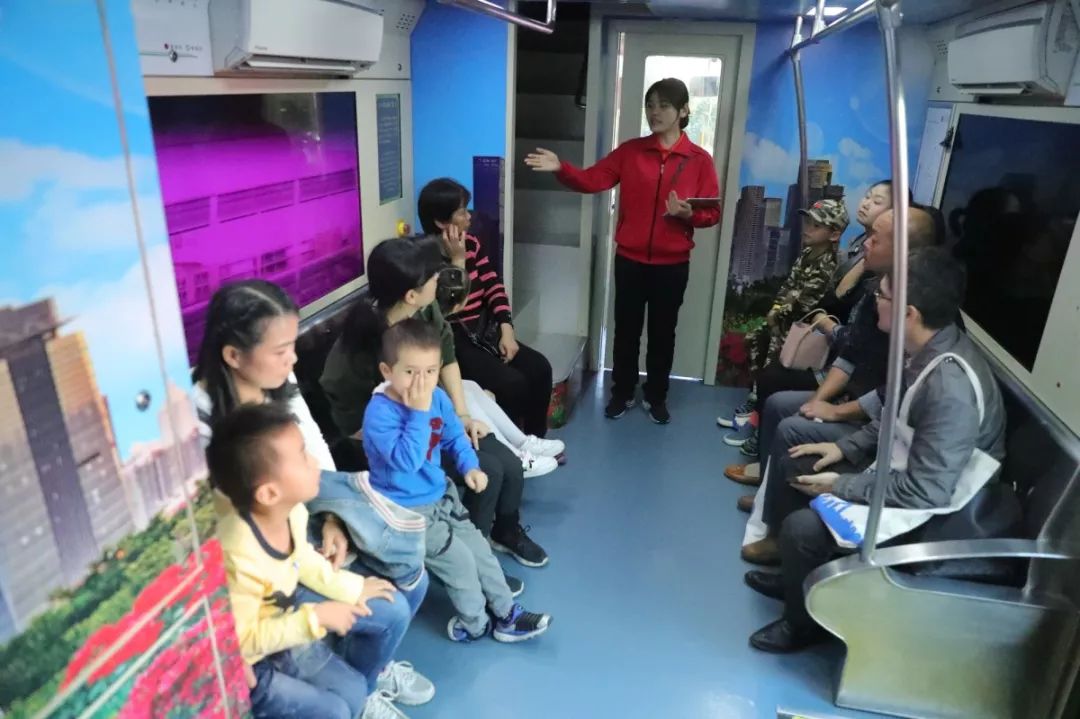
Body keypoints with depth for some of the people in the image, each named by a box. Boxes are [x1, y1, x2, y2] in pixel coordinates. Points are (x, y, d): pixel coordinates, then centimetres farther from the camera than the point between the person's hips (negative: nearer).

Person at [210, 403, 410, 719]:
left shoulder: (292, 510, -17)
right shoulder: (238, 557, -39)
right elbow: (243, 641, -28)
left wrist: (349, 586, 0)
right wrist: (315, 619, -28)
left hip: (282, 610, 7)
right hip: (243, 663, -7)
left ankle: (364, 692, 34)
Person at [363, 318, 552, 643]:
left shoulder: (438, 398, -5)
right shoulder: (380, 413, -27)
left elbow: (454, 435, 12)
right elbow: (406, 461, -35)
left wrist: (469, 466, -3)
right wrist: (419, 413, -36)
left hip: (440, 495, 7)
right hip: (405, 510, -7)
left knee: (479, 548, 10)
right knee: (459, 559, -7)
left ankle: (506, 612, 28)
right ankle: (476, 624, 18)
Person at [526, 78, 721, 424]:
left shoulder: (700, 159, -2)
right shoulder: (630, 151, 1)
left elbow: (712, 213, -2)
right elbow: (593, 180, -7)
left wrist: (689, 214, -22)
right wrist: (561, 169, -23)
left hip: (673, 264, -1)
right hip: (630, 259, 1)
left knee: (663, 332, 12)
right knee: (626, 329, 11)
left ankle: (656, 397, 29)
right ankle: (622, 393, 28)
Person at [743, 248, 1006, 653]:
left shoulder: (951, 388, -35)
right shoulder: (922, 347, -7)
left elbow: (926, 491, -32)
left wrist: (841, 486, -22)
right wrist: (844, 448, 2)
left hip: (926, 505, -9)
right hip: (898, 465, 9)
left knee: (802, 527, -22)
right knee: (793, 466, 11)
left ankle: (803, 622, 9)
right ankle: (795, 575, 29)